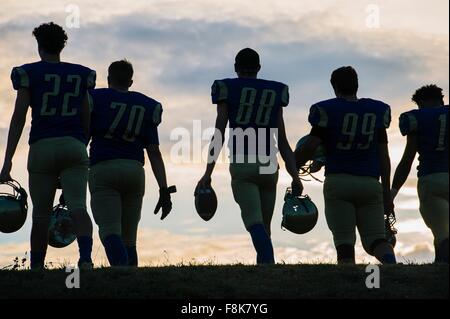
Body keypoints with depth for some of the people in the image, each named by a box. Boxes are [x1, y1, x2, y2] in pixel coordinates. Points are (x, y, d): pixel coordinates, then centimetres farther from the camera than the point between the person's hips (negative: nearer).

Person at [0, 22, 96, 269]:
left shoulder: (29, 73, 4)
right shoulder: (82, 75, 12)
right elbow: (87, 120, 12)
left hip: (42, 147, -1)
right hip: (74, 146, 1)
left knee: (41, 214, 10)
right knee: (78, 207, -12)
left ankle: (36, 268, 14)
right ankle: (86, 258, -35)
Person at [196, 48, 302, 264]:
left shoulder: (227, 89, 5)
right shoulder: (275, 92, 14)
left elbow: (219, 135, -3)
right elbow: (282, 142, 10)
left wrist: (208, 173, -3)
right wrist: (295, 176, 10)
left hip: (241, 164, -3)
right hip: (268, 165, 3)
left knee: (254, 222, -14)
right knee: (264, 226, 11)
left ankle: (268, 263, -36)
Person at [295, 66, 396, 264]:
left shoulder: (328, 110, -2)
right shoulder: (377, 110, 9)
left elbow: (310, 147, -6)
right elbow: (383, 156, 10)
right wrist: (387, 193, 15)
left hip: (338, 181, -3)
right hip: (370, 182, 3)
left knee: (344, 242, 0)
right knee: (376, 239, 5)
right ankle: (392, 264, -23)